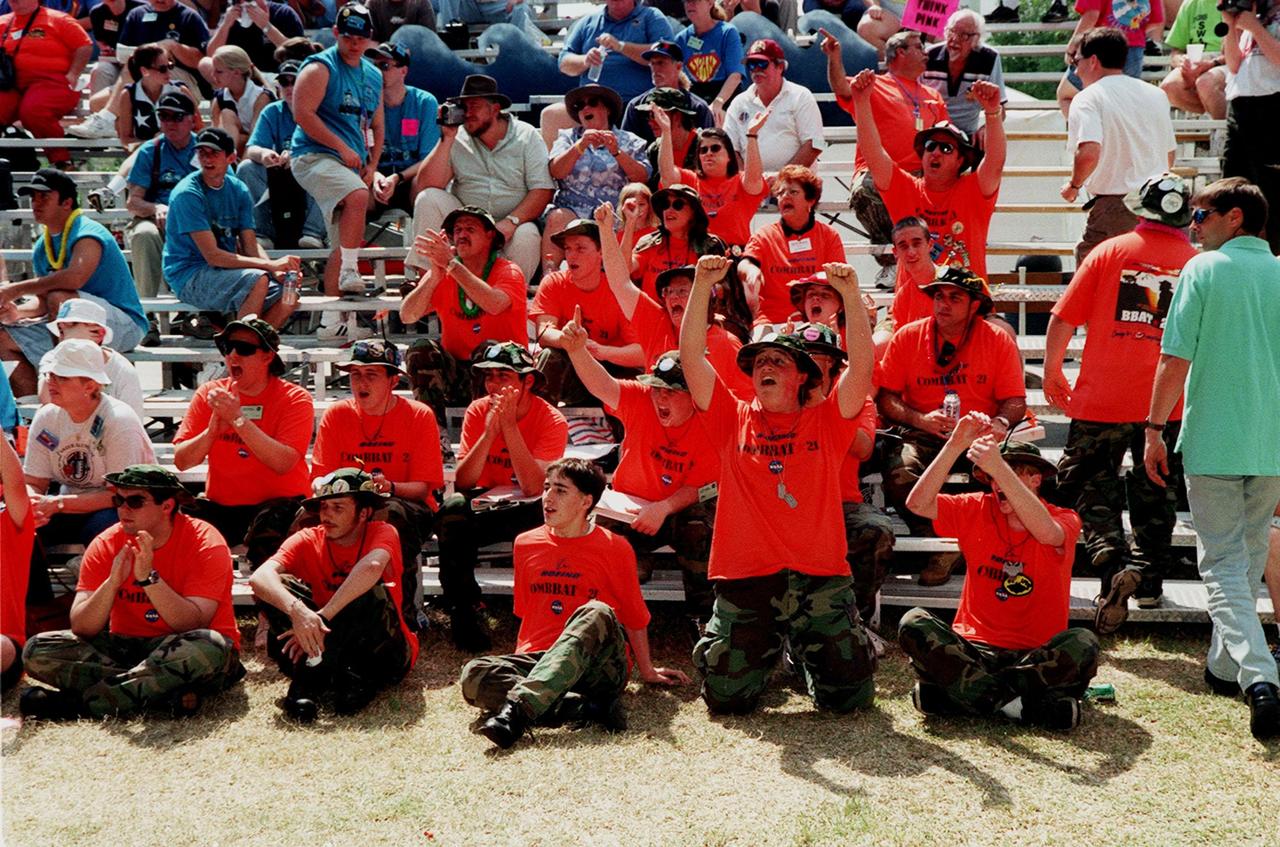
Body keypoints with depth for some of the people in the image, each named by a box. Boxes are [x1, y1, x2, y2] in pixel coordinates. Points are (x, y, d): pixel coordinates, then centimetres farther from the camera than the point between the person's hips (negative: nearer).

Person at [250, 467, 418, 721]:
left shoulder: (382, 533, -9)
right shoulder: (307, 540, -3)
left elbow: (371, 566, -34)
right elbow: (260, 577, -22)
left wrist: (322, 618, -40)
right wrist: (298, 611, -42)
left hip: (385, 654, -2)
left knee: (371, 591, -30)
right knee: (278, 587, -16)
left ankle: (312, 676, -29)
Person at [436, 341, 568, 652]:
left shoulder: (552, 421, -13)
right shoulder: (477, 411, -6)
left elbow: (532, 488, -26)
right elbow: (462, 483, -14)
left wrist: (509, 425, -27)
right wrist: (489, 432, -26)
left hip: (524, 511, -2)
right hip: (484, 506, 2)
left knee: (543, 515, -36)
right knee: (453, 509, -31)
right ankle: (463, 612, -20)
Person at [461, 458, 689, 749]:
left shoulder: (614, 548, 4)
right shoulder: (525, 544, 14)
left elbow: (635, 618, 12)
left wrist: (647, 672, 17)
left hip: (598, 666, -3)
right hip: (538, 661, 3)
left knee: (596, 613, -36)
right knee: (473, 675, -27)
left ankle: (517, 710, -49)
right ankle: (588, 707, -37)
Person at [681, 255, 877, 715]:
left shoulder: (825, 423, 8)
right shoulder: (734, 421, 9)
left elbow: (861, 367, -6)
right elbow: (692, 358, 0)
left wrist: (851, 294, -15)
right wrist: (703, 285, -9)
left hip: (820, 579, 0)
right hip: (743, 579, 0)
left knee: (850, 695, 0)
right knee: (726, 697, -2)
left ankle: (808, 657, 32)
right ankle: (764, 654, 31)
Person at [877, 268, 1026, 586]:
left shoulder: (998, 341, 4)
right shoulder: (907, 337, 4)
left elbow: (1015, 402, 2)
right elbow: (885, 397, 2)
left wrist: (999, 423, -22)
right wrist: (920, 420, -16)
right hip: (922, 438, 0)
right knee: (899, 476, -32)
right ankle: (940, 546, -9)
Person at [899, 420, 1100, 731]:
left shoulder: (1065, 520, -3)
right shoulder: (977, 511, 5)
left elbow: (1047, 533, -29)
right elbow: (918, 503, -10)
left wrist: (999, 466, -41)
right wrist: (956, 444, -21)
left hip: (1036, 655, -1)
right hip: (974, 650, 2)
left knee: (1083, 644, -31)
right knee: (913, 624, -24)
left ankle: (961, 692, -25)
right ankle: (1018, 705, -28)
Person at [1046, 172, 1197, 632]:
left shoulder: (1110, 251, -1)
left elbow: (1062, 319, -3)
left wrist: (1052, 372, 12)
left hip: (1102, 400, -2)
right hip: (1168, 404, 2)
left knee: (1087, 484, 9)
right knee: (1156, 491, 16)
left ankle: (1114, 563, -11)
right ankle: (1150, 579, 23)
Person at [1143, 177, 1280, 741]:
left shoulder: (1203, 270, -5)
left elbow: (1176, 359, -10)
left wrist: (1155, 429, -2)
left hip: (1213, 441, -5)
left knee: (1223, 563, -1)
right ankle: (1225, 664, 32)